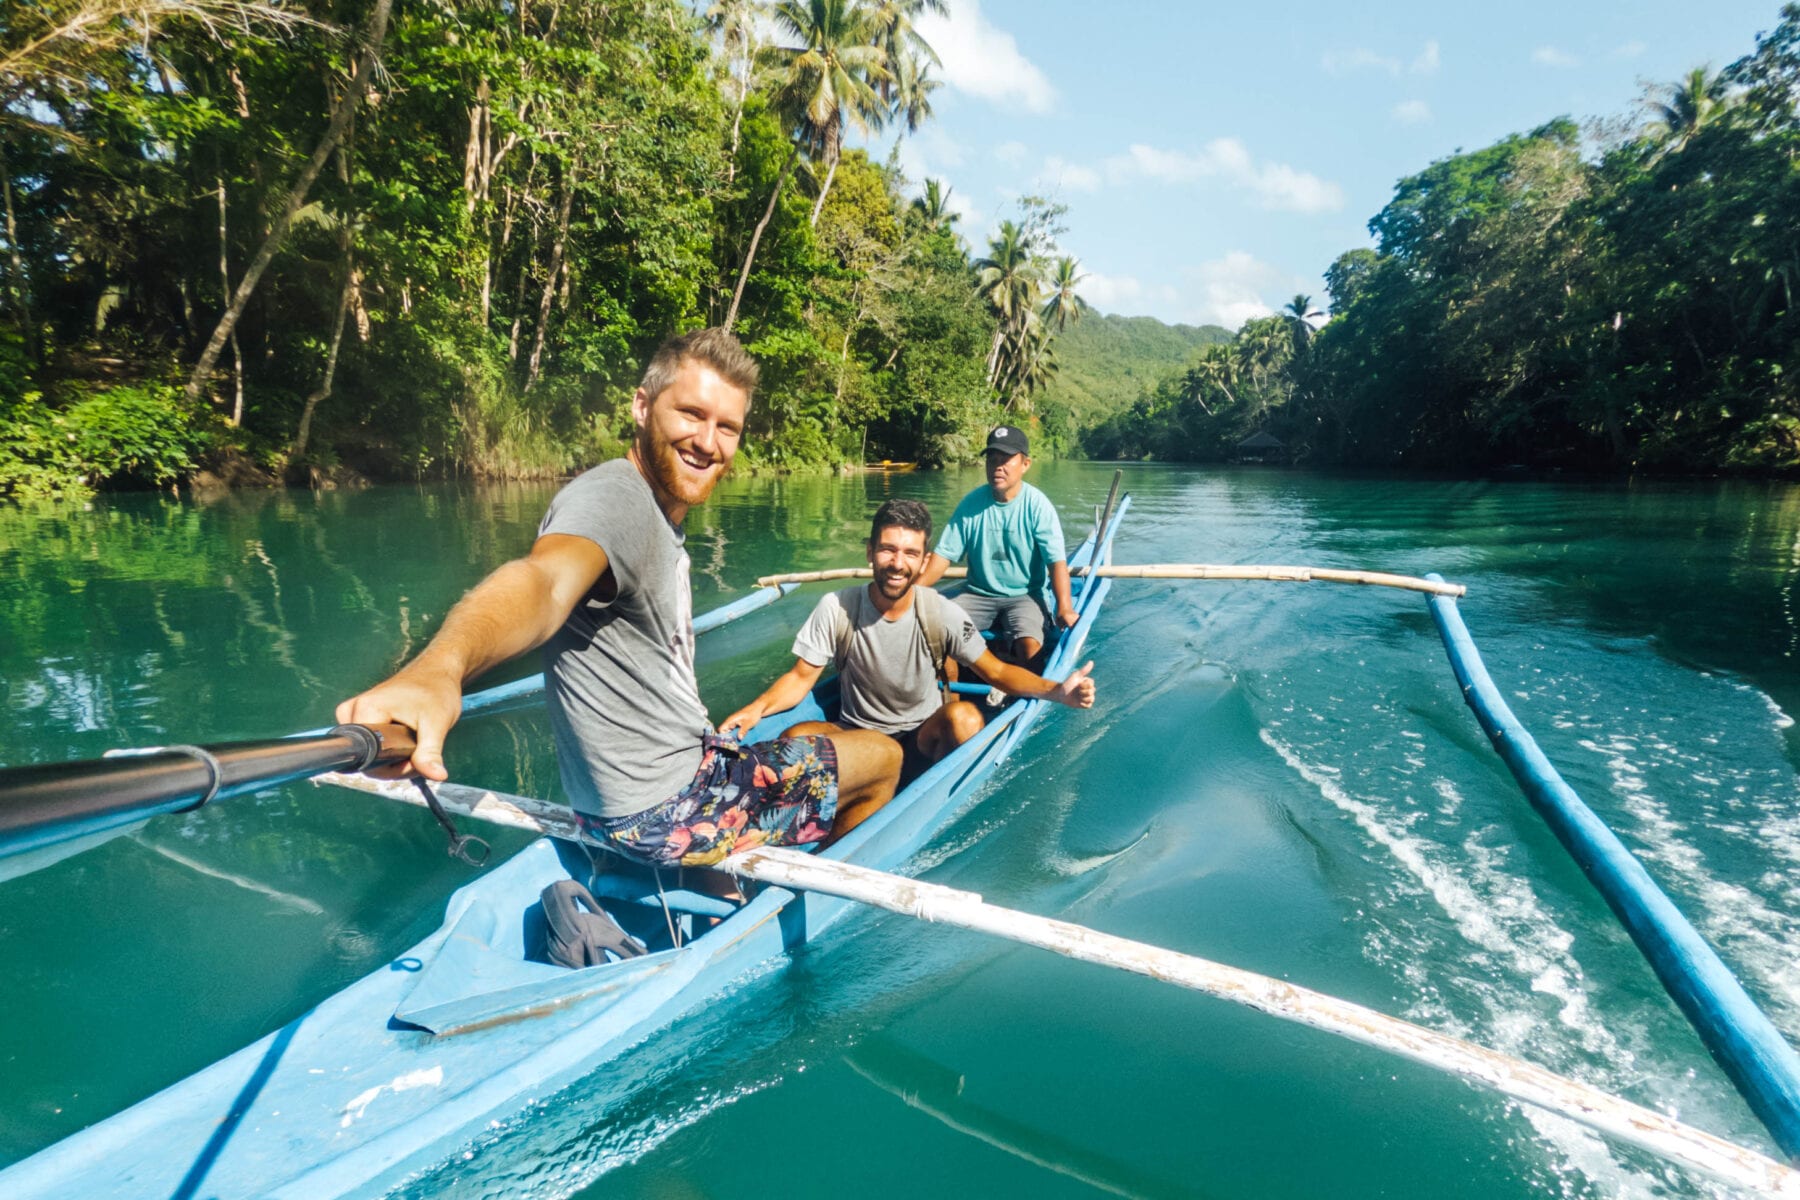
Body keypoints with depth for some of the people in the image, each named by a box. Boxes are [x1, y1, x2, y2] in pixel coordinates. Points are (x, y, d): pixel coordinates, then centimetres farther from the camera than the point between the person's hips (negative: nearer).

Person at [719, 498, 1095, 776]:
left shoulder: (944, 615, -13)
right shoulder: (836, 609, -13)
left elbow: (997, 671, -9)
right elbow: (801, 677, -7)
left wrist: (1056, 690, -27)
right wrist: (757, 707, -27)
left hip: (921, 738, 0)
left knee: (965, 717, -33)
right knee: (793, 740, -31)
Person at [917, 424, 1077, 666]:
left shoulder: (1037, 505, -9)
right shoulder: (971, 503, -1)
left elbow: (1056, 560, -16)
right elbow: (943, 555, -1)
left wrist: (1065, 609, -31)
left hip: (1024, 595, -3)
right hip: (978, 595, 3)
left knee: (1030, 646, -30)